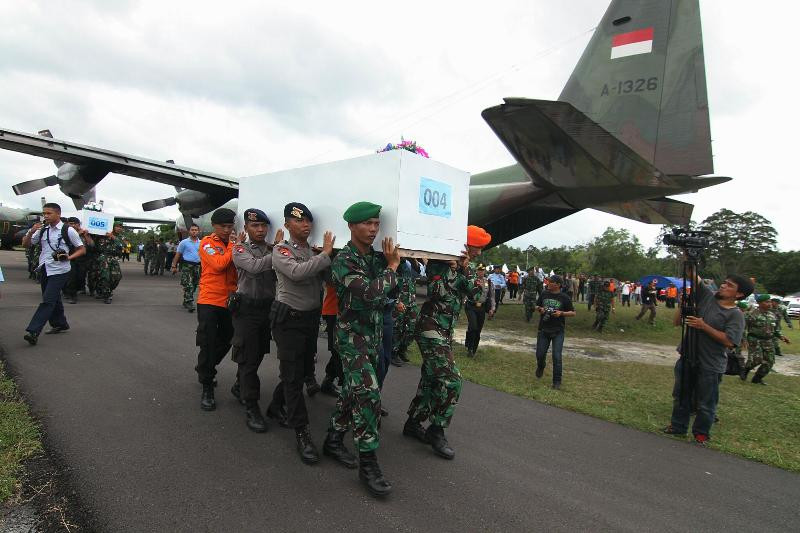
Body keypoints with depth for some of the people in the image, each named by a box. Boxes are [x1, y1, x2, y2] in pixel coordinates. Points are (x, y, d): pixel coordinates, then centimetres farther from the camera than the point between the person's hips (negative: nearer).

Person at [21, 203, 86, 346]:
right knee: (53, 299, 17)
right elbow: (25, 244, 12)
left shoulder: (68, 230, -6)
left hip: (59, 271, -6)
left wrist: (69, 257, -17)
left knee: (48, 300, -12)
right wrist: (31, 232, -6)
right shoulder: (42, 230, 10)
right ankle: (60, 324, 32)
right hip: (44, 269, 6)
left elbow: (82, 249, -1)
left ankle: (33, 331, -15)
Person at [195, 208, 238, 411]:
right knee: (208, 344, -2)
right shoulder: (207, 243, -4)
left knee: (225, 342, 17)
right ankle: (207, 388, 9)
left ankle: (205, 370, 42)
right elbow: (219, 264, -20)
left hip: (230, 301, 5)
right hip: (209, 301, -5)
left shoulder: (234, 243, 8)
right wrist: (232, 246, -12)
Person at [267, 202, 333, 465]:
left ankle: (276, 406, 42)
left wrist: (328, 253, -12)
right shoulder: (281, 250, -10)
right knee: (293, 375, -1)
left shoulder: (315, 251, 8)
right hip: (289, 319, -6)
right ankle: (301, 432, 9)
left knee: (305, 370, 18)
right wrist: (325, 254, -25)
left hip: (312, 317, 7)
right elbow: (297, 272, -29)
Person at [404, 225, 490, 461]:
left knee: (431, 379, 14)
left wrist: (466, 268, -12)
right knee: (451, 380, -13)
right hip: (431, 328, -9)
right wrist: (452, 267, -23)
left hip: (446, 331, 9)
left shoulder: (467, 268, 11)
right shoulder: (439, 262, -12)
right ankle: (437, 432, 2)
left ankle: (413, 423, 28)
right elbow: (438, 292, -22)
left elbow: (475, 295, -2)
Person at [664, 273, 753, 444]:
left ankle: (701, 432, 28)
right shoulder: (707, 296, 3)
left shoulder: (735, 315, -10)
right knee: (680, 395, 17)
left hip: (710, 366, -5)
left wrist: (704, 326, -21)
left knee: (705, 403, 9)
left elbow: (729, 341, -20)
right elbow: (694, 277, -1)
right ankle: (678, 426, 33)